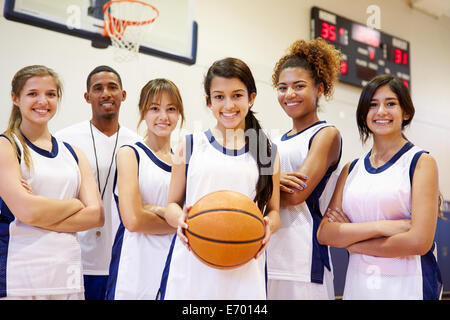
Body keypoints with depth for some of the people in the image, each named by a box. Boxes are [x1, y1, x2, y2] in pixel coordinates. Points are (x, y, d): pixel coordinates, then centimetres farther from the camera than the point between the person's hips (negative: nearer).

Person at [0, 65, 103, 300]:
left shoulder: (72, 153, 13)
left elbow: (96, 215, 2)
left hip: (67, 274, 4)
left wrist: (42, 215, -10)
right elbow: (26, 210, -15)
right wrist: (75, 204, 0)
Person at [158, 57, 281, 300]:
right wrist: (180, 218, -14)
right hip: (191, 265, 0)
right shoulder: (190, 145, 7)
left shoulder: (268, 152, 9)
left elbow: (273, 211, 12)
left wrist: (268, 226, -11)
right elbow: (172, 204, 9)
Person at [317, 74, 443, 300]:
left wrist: (349, 241, -7)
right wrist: (381, 226, -17)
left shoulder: (421, 162, -5)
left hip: (408, 285, -4)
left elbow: (419, 241, -16)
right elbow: (324, 233, -3)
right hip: (357, 284, 4)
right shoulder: (351, 169, 7)